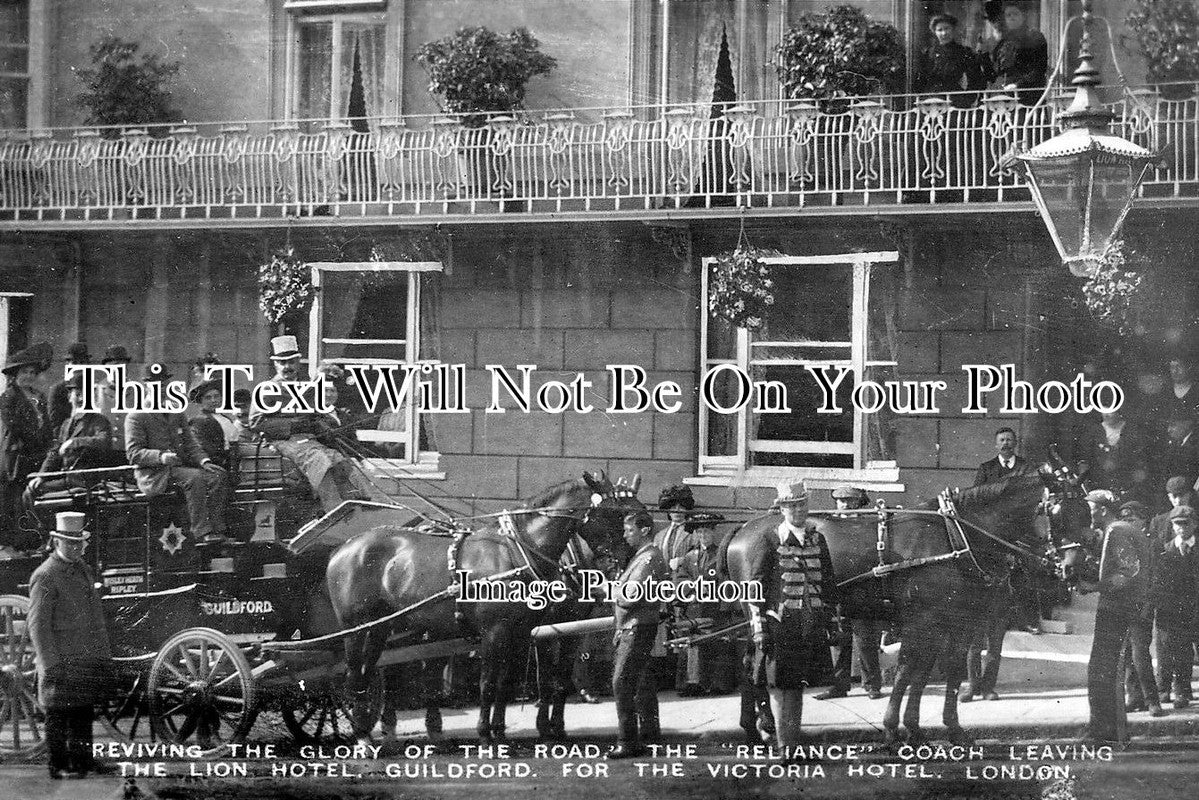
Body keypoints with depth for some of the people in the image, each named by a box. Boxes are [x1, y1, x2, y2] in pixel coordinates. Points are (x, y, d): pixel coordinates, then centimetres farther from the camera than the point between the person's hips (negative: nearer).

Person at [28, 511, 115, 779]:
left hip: (86, 660, 8)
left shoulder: (82, 570, 15)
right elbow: (37, 624, -14)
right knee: (58, 715, -2)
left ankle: (82, 760, 22)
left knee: (84, 712, 13)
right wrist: (51, 665, -19)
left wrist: (104, 657, 20)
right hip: (62, 661, -8)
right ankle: (58, 766, 4)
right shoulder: (45, 576, -11)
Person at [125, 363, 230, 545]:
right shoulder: (136, 417, -1)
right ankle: (202, 531, -31)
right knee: (196, 478, -31)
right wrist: (160, 457, -28)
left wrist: (204, 461, -6)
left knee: (217, 475, -20)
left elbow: (191, 445, 15)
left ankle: (216, 529, -22)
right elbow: (133, 453, -10)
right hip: (153, 476, -6)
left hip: (180, 467, 6)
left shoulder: (177, 414, 19)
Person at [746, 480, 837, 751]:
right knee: (778, 684, -6)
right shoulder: (770, 541, -2)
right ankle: (784, 745, -5)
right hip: (779, 624, -4)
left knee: (797, 685, 11)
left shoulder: (817, 539, 13)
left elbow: (828, 583, 19)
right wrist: (758, 626, -10)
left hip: (812, 625, 5)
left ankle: (792, 741, 17)